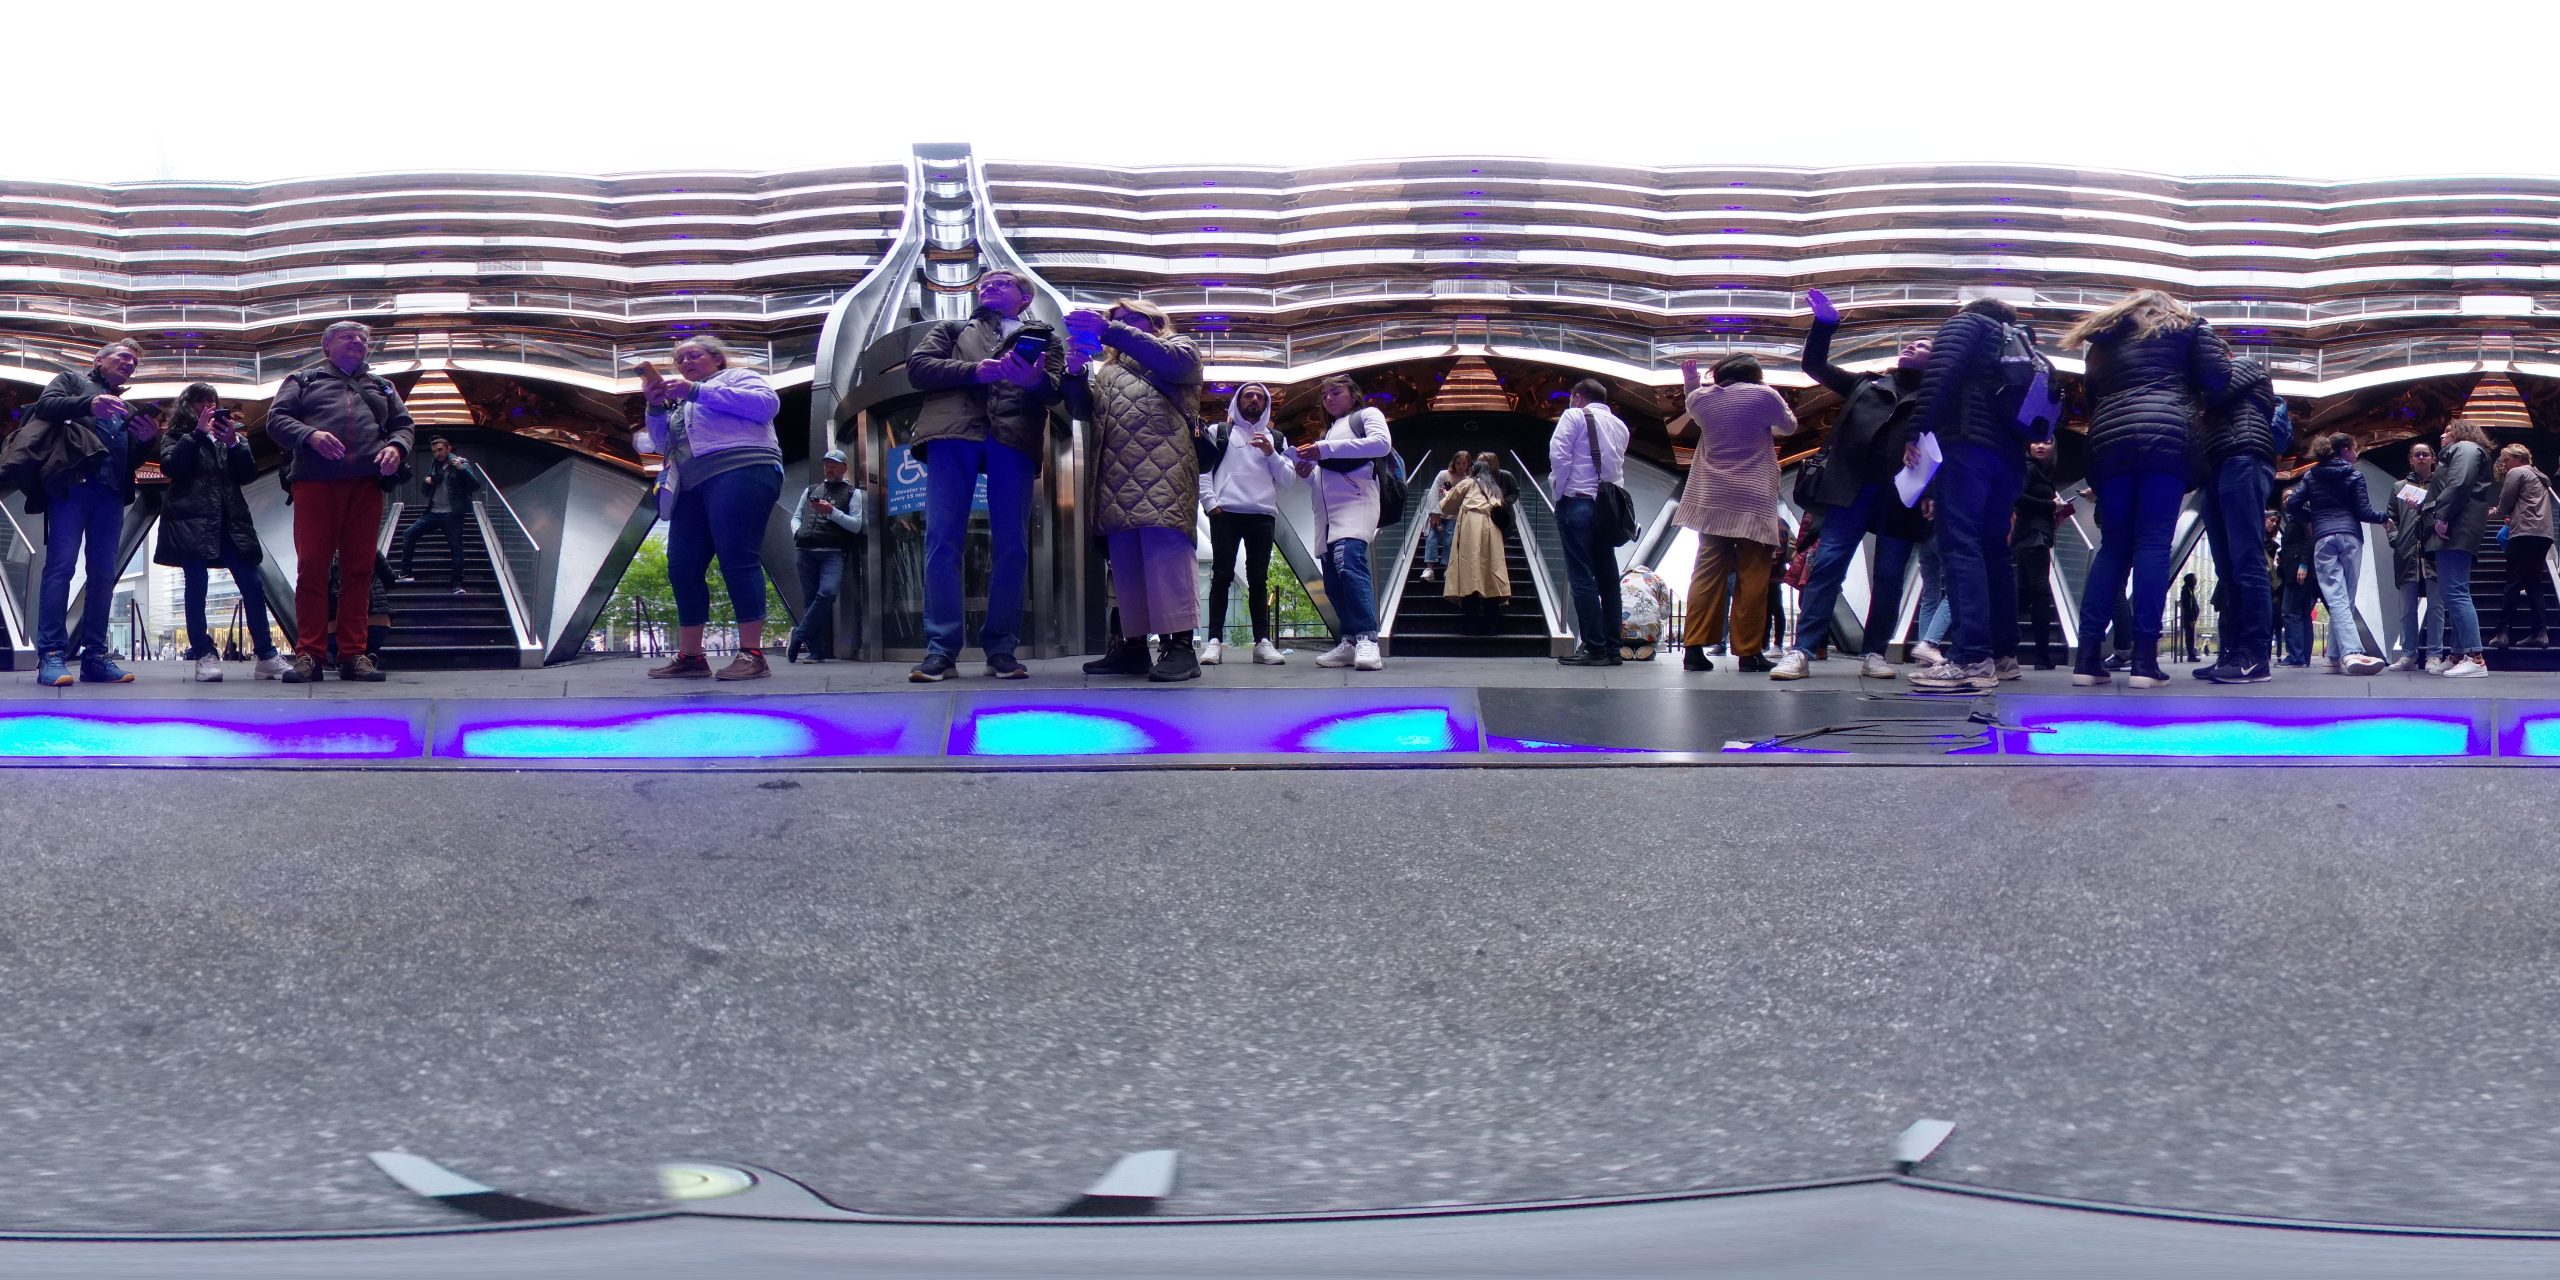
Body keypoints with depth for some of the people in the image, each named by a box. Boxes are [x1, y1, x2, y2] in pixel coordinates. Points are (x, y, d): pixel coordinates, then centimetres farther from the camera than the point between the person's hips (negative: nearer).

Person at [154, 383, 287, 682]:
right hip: (191, 520, -3)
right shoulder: (176, 436, 14)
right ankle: (204, 655, -4)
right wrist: (198, 432, -9)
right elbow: (171, 466, -7)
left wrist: (233, 443, -8)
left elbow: (248, 474, 8)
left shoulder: (230, 434, 21)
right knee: (196, 585, -7)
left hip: (229, 520, 3)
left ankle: (266, 655, -3)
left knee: (252, 584, -5)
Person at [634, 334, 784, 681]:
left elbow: (767, 403, -7)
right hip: (693, 488, 8)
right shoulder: (681, 403, 33)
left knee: (738, 560, -18)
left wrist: (697, 391, -7)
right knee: (683, 568, -1)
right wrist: (656, 407, 8)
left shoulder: (736, 377, 14)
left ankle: (752, 655, -22)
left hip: (739, 473, -8)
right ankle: (689, 656, 1)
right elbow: (664, 446, 25)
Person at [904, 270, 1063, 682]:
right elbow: (917, 367, 11)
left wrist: (1035, 380, -17)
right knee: (942, 540, -8)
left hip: (1013, 438, 0)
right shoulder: (953, 330, 27)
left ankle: (1001, 648, 0)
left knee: (1011, 546, -5)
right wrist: (974, 370, -4)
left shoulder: (1044, 339, 24)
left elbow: (1054, 392, 8)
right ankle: (941, 648, -9)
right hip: (953, 433, 0)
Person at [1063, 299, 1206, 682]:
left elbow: (1172, 361, -5)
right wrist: (1076, 373, 4)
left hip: (1161, 466, -6)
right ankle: (1133, 644, 2)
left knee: (1165, 547, -18)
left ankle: (1179, 644, -23)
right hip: (1116, 474, 6)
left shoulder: (1177, 347, 18)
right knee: (1124, 557, 1)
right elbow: (1083, 409, 24)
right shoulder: (1107, 367, 34)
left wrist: (1111, 331, -10)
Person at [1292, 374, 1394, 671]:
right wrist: (1307, 472, 11)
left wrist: (1326, 449, -11)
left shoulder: (1366, 415, 13)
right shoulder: (1327, 432, 33)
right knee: (1333, 580, -1)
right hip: (1327, 511, 8)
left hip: (1355, 502, -8)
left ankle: (1367, 640, -36)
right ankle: (1350, 642, 1)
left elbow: (1381, 443, -8)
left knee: (1348, 561, -28)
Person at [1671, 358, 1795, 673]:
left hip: (1712, 499, 4)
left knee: (1708, 571, 6)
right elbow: (1789, 427, 13)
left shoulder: (1701, 397, 4)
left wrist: (1690, 381, 30)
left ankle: (1695, 647, 1)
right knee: (1752, 576, 0)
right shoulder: (1764, 395, -4)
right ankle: (1749, 653, 0)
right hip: (1754, 499, -4)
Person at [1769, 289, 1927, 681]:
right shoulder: (1867, 385, 24)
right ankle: (1802, 651, -11)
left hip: (1901, 496, -1)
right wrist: (1825, 324, 12)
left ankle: (1874, 653, 7)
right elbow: (1815, 364, 24)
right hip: (1852, 489, 1)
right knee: (1827, 564, -8)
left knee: (1889, 576, -1)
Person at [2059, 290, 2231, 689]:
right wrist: (2201, 403, 25)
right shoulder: (2187, 326, 18)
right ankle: (2144, 657, -16)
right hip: (2165, 437, -3)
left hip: (2109, 442, 3)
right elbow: (2217, 379, 5)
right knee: (2153, 544, -7)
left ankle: (2088, 656, -5)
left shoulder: (2104, 339, 28)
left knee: (2112, 546, 5)